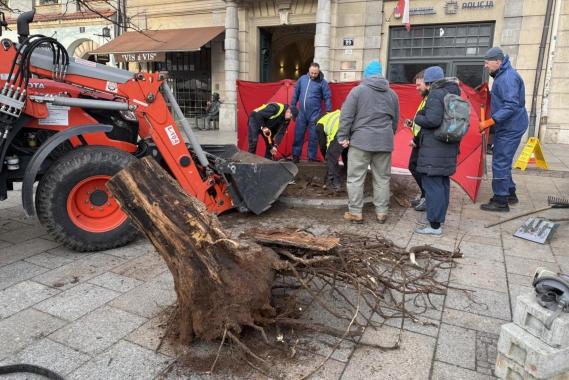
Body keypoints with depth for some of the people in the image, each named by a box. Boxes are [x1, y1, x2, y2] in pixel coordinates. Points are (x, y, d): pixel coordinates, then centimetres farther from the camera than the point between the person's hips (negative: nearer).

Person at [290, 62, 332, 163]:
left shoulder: (322, 82, -5)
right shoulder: (302, 79, 4)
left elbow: (327, 97, -2)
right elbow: (296, 93, 13)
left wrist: (328, 112, -4)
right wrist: (293, 107, 14)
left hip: (315, 114, -3)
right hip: (301, 113, 3)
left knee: (313, 137, 3)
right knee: (298, 135, 7)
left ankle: (312, 157, 13)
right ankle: (295, 155, 18)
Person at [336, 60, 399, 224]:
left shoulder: (358, 90, -2)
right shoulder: (392, 94, 13)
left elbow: (346, 116, -7)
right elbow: (395, 119, 21)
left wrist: (343, 137, -2)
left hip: (361, 140, -4)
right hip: (384, 142, 5)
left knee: (356, 178, 3)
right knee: (382, 179, 11)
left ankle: (355, 212, 6)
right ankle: (382, 212, 16)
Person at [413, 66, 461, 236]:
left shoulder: (435, 94, -14)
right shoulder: (452, 94, 15)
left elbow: (433, 120, -25)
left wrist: (417, 118, -6)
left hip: (433, 150, -10)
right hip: (449, 148, 10)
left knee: (432, 184, -6)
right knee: (443, 183, 16)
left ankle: (434, 225, -3)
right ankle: (439, 218, 28)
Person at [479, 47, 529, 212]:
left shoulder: (508, 77, -19)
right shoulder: (501, 75, 12)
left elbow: (511, 106, -27)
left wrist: (488, 122, -28)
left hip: (510, 128, -10)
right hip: (506, 127, 10)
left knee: (500, 163, -6)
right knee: (503, 162, 18)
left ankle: (501, 201, 2)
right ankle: (510, 194, 31)